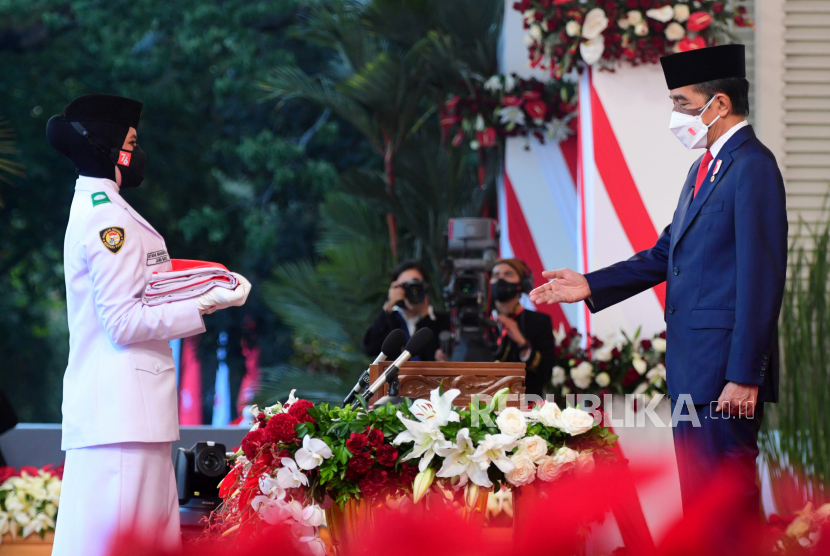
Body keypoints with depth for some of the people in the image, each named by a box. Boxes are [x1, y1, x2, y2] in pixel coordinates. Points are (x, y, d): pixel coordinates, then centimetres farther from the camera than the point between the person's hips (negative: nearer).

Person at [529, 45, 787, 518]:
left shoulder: (752, 166, -12)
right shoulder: (705, 167, 19)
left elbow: (761, 277, -17)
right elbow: (666, 255, 23)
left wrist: (744, 376, -20)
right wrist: (592, 286, 14)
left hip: (724, 367, -10)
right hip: (692, 370, 10)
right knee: (697, 496, 12)